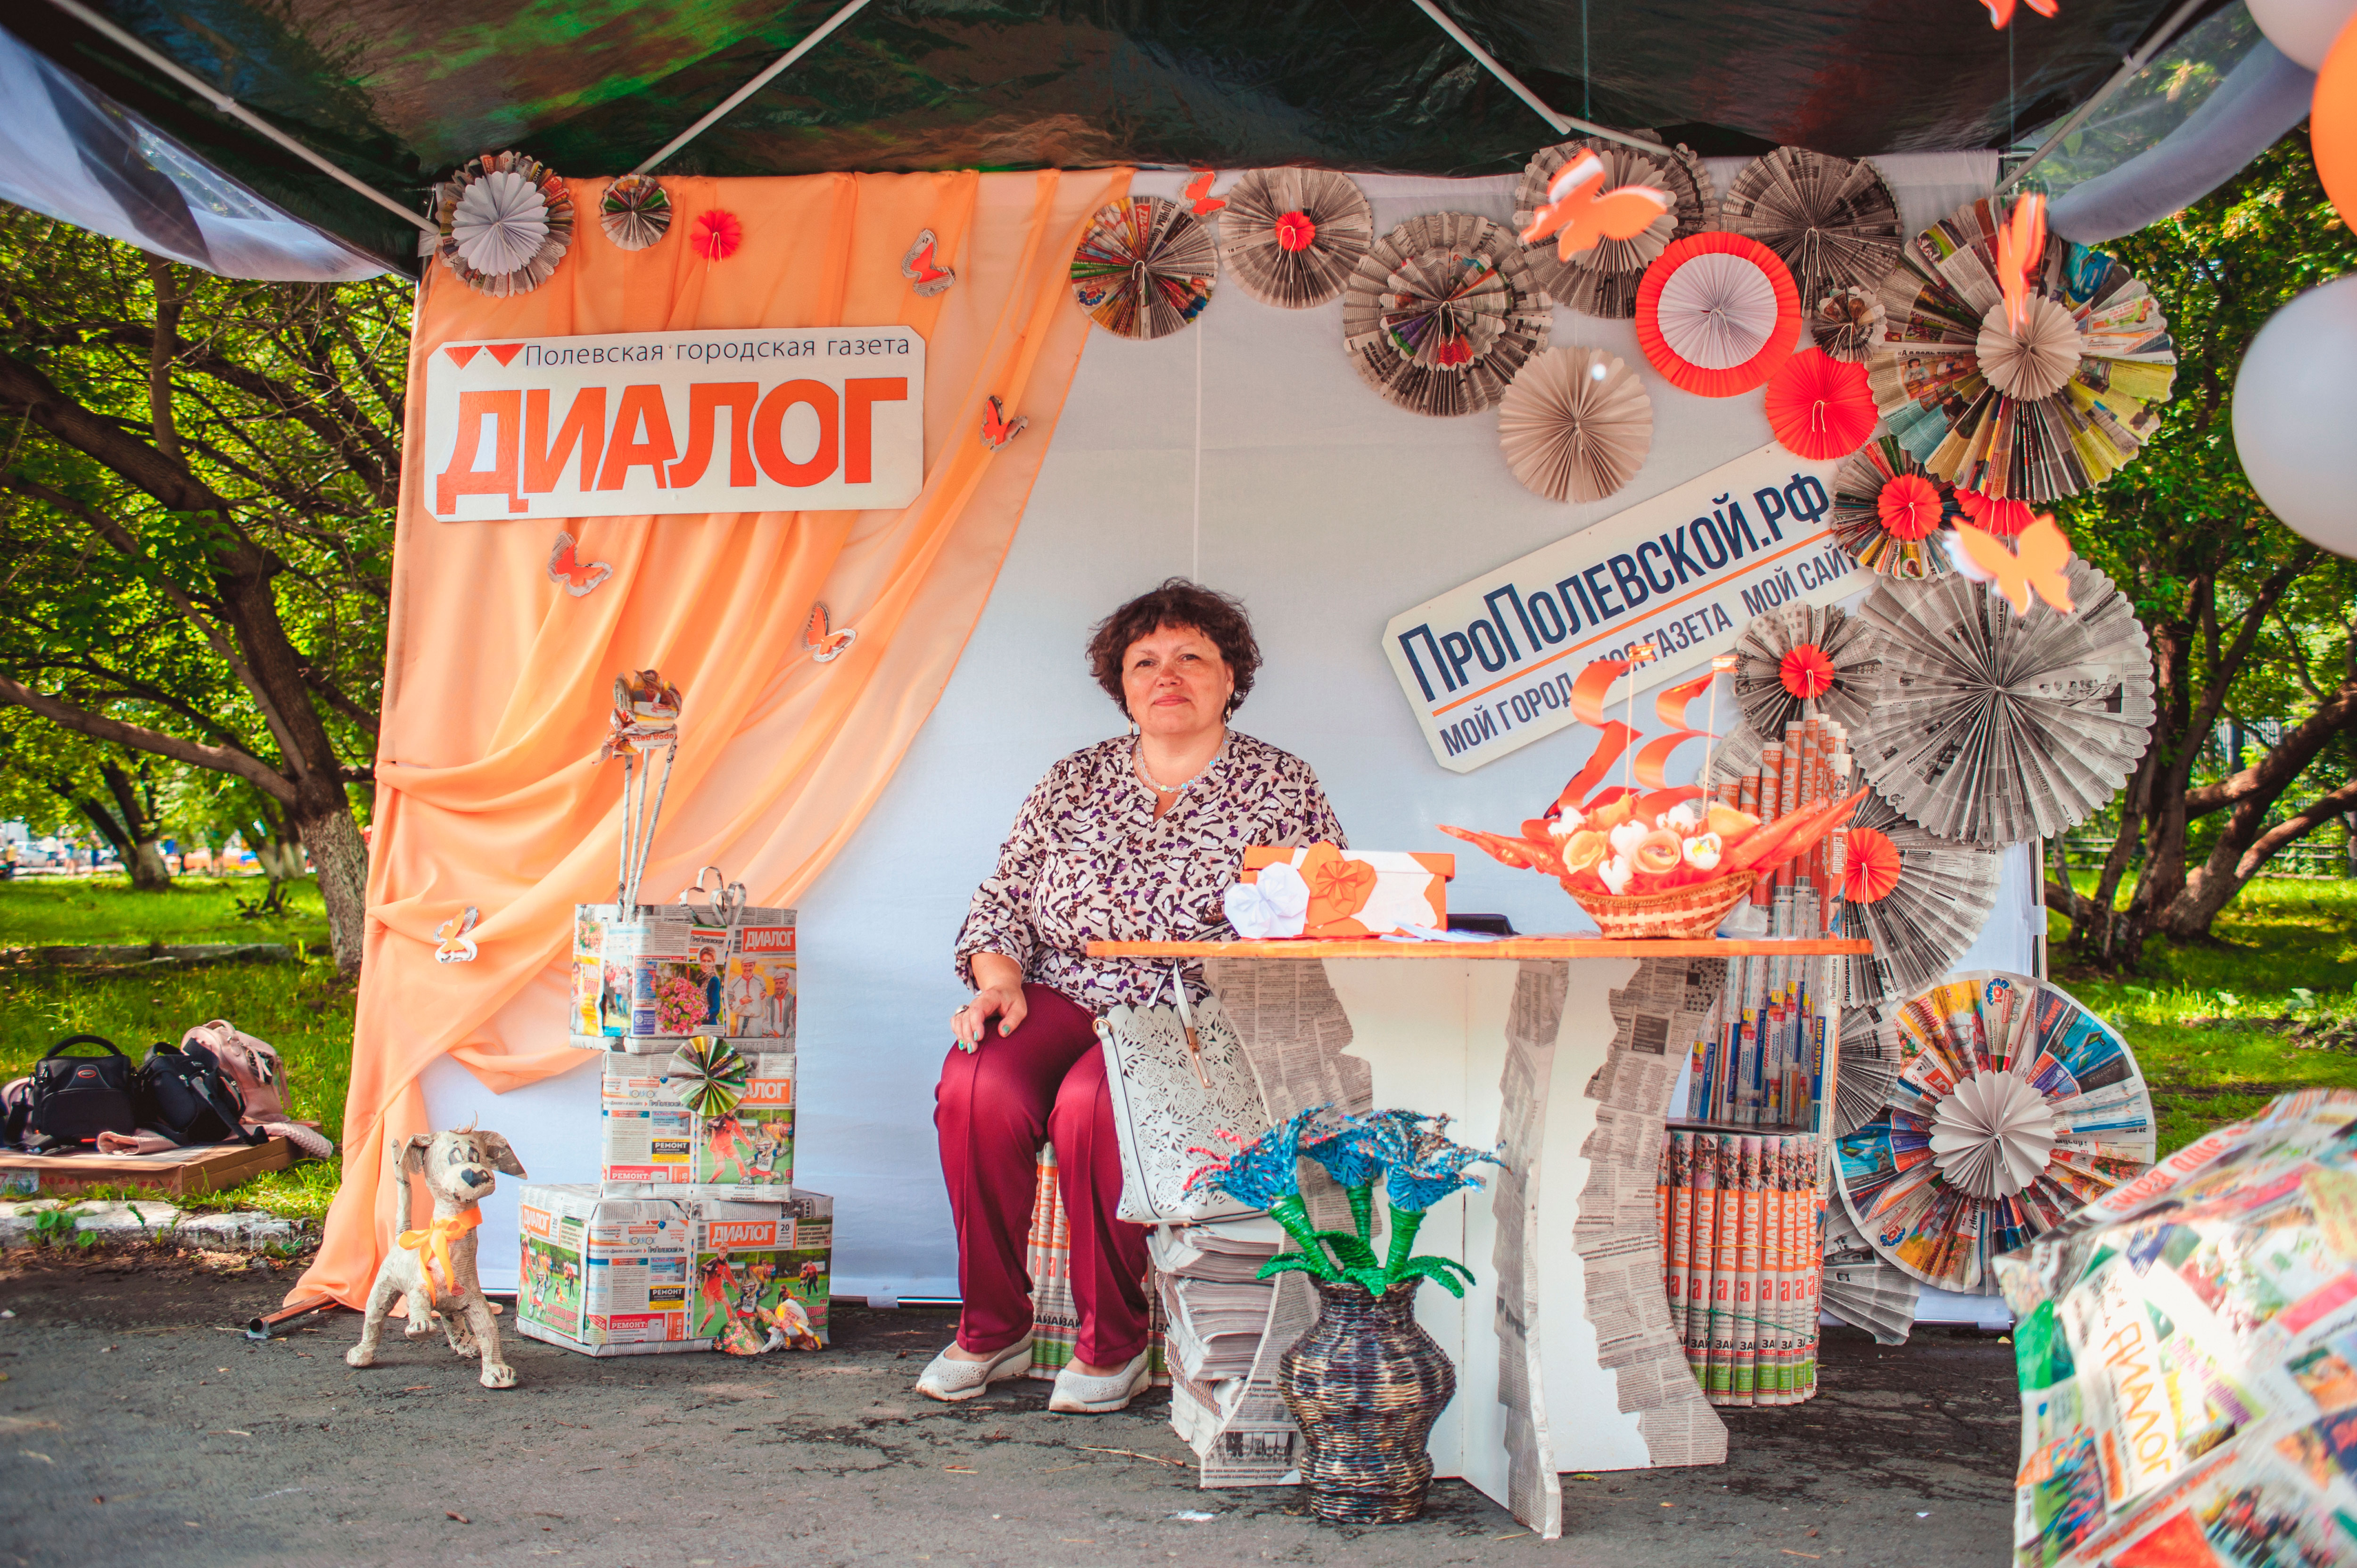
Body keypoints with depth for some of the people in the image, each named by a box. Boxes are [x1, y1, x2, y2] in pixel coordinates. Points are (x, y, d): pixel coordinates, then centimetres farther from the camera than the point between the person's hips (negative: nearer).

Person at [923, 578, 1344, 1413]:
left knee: (1091, 1106, -34)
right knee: (976, 1088, -29)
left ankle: (1113, 1346, -14)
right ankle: (991, 1330, -11)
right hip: (1059, 1001, 3)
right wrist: (1000, 980, -4)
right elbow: (1002, 897, 16)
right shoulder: (1074, 782, 17)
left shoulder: (1280, 787, 9)